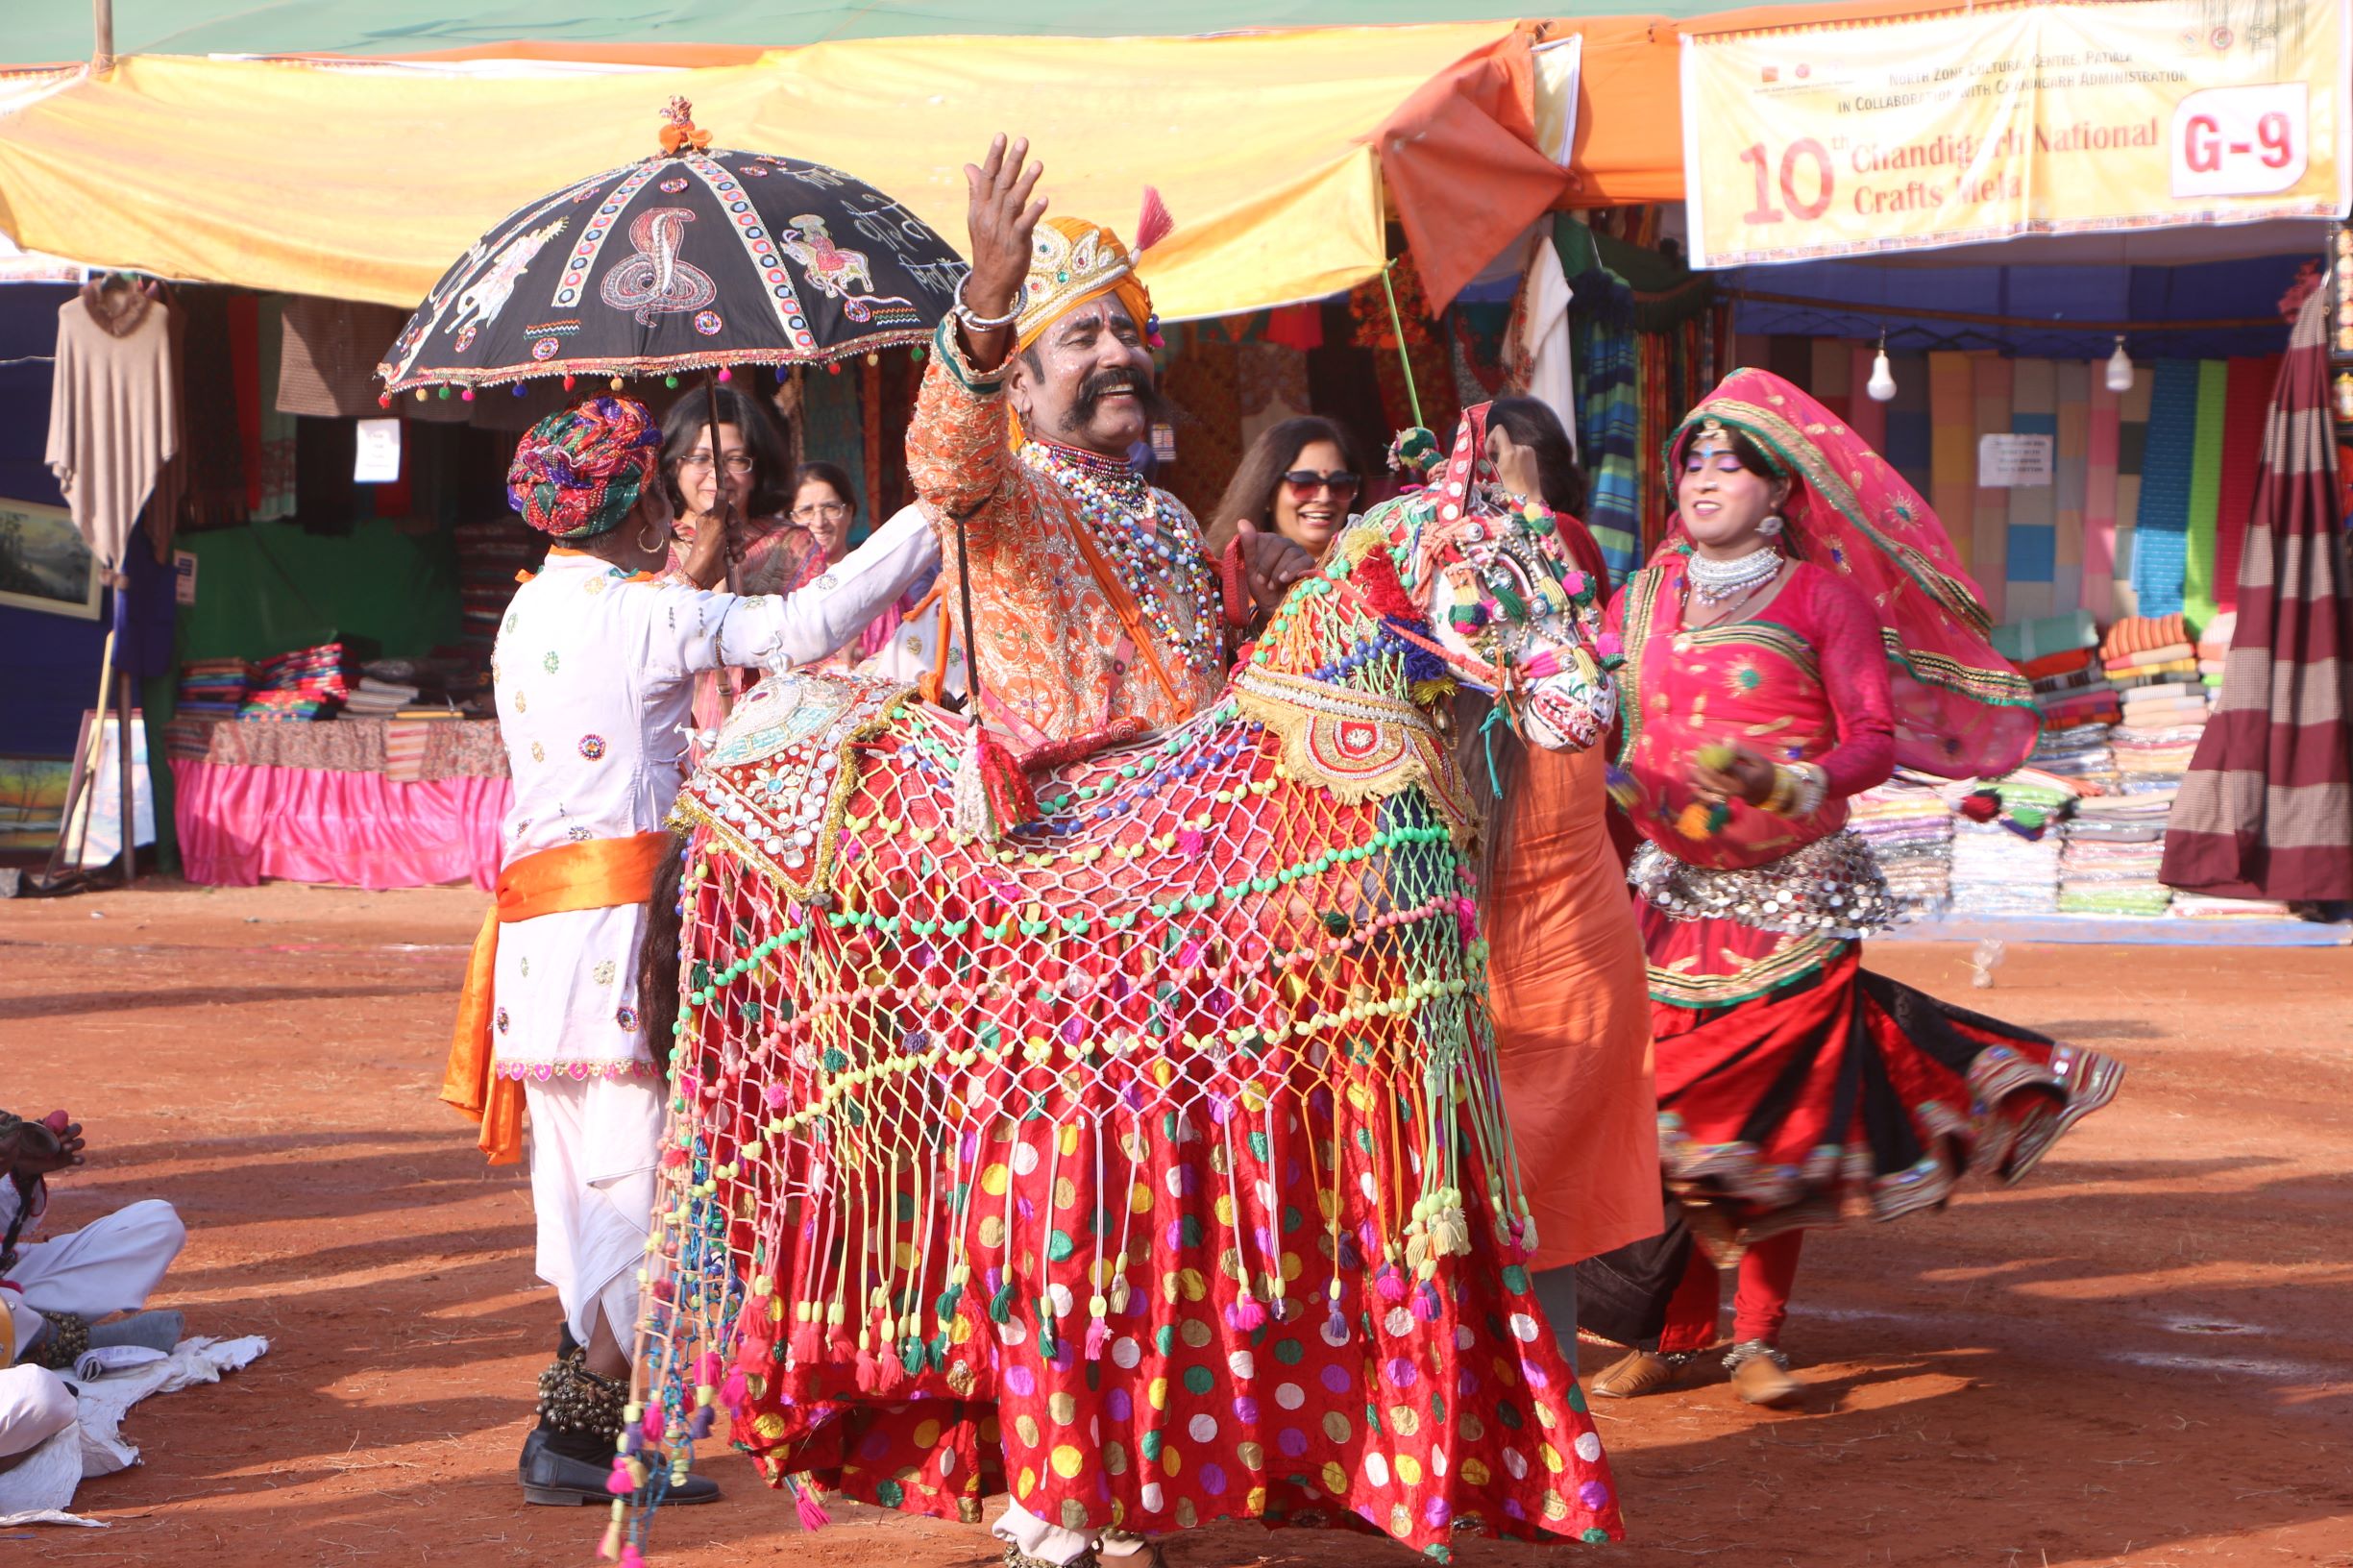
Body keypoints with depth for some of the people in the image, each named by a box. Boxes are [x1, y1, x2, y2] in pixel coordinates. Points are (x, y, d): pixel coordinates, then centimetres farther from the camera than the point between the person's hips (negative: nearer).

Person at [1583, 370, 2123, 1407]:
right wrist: (1607, 786, -6)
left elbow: (1877, 735, -7)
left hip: (1790, 892, -3)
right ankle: (1675, 1332, 10)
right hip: (1672, 886, 3)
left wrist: (1789, 784, -22)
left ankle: (1758, 1338, 6)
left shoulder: (1820, 593, 0)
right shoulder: (1642, 600, 13)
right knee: (1663, 1108, -2)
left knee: (1773, 1109, -5)